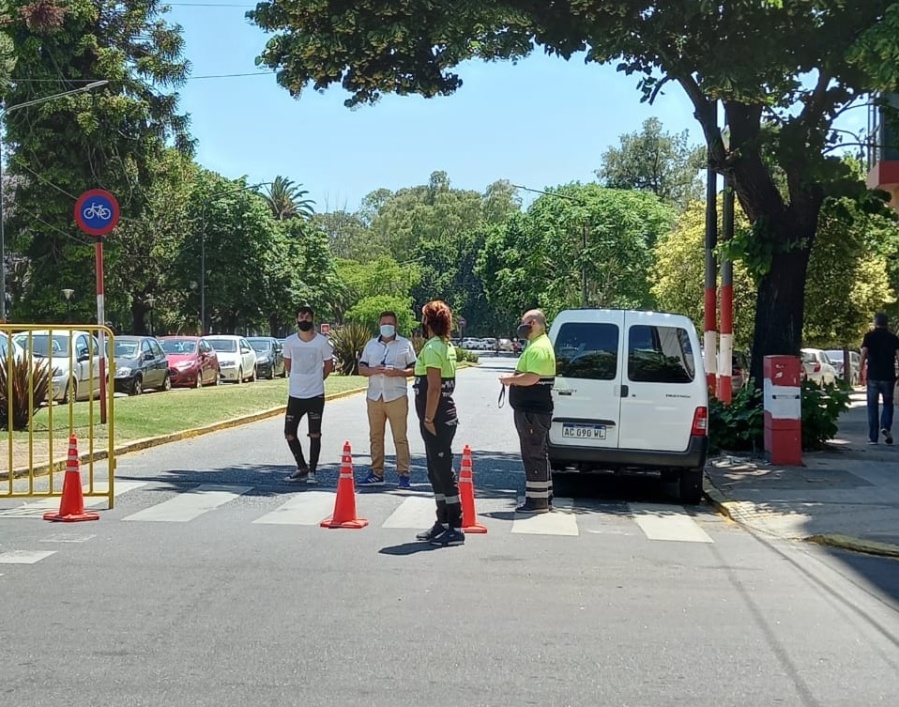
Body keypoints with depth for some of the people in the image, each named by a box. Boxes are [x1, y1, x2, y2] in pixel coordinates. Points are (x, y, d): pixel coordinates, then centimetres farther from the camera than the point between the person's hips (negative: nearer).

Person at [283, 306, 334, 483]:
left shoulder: (322, 341, -7)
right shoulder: (289, 341, -1)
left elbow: (329, 365, 5)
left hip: (316, 395, -3)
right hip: (295, 395, 3)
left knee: (314, 434, 1)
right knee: (289, 434, 4)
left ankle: (312, 471, 12)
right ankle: (302, 468, 20)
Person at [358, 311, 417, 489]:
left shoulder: (405, 344, 4)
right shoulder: (371, 345, 14)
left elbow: (414, 369, 3)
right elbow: (361, 368, 13)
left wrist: (398, 372, -15)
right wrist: (373, 370, -9)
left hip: (397, 397, -4)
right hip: (374, 397, 4)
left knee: (400, 437, -6)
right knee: (375, 437, 7)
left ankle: (403, 474, -5)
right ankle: (376, 474, 14)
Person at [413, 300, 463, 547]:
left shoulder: (432, 348, -15)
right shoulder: (447, 346, 15)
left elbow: (434, 387, -21)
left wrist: (429, 419, -19)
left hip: (437, 420, -10)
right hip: (444, 417, 10)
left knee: (443, 473, -6)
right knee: (437, 473, 16)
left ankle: (455, 528, -3)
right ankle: (443, 523, 24)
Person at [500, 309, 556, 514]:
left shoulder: (539, 348, -17)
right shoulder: (536, 345, 18)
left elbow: (531, 378, -27)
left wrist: (509, 379, -13)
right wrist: (513, 378, 10)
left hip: (533, 411, -11)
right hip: (532, 410, 11)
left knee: (533, 455, -7)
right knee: (537, 454, 15)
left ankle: (537, 500, -4)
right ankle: (544, 499, 23)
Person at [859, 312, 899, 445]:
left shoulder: (869, 336, 1)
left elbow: (863, 354, -9)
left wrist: (861, 373, -5)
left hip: (872, 376, -1)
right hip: (888, 376, 1)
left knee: (872, 406, 6)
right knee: (888, 403, 16)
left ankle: (873, 437, 4)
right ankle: (886, 427, -8)